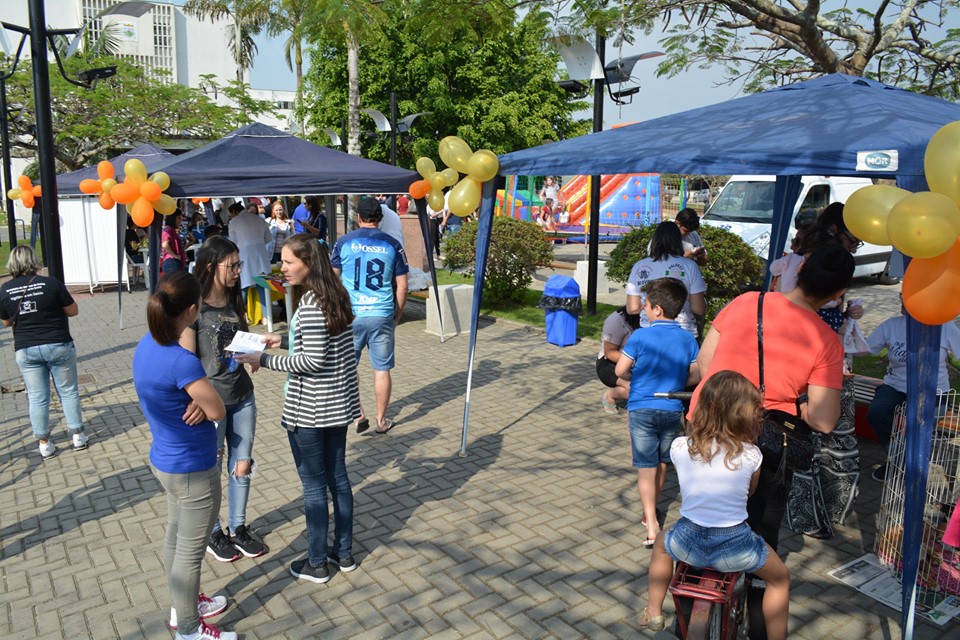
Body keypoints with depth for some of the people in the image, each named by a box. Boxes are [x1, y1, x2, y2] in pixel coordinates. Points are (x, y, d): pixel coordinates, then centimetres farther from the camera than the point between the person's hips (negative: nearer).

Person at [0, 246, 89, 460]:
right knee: (68, 391, 11)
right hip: (58, 346, -2)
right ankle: (77, 436, 16)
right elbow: (73, 311, -4)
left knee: (37, 398, 10)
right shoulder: (50, 283, -12)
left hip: (26, 350, 2)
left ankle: (44, 444, 16)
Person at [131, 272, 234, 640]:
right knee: (190, 551, 9)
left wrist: (198, 400, -14)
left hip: (167, 460, 9)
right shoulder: (182, 362, -30)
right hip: (192, 470, -9)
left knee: (176, 538, 25)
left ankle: (183, 606, 45)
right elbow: (218, 411, -20)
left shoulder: (146, 345, -3)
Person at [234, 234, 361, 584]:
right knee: (338, 477, 17)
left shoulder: (310, 302, -22)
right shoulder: (336, 294, 6)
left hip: (308, 409, -9)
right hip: (339, 403, 9)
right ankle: (344, 553, 31)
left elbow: (313, 361, -23)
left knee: (314, 485, 6)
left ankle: (317, 564, 21)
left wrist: (265, 360, -15)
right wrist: (284, 339, 14)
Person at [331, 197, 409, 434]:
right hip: (382, 315, 0)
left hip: (351, 314, 0)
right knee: (382, 369, 9)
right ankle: (382, 420, 17)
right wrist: (398, 314, 16)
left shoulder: (344, 242, 0)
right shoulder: (392, 245, 2)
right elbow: (402, 286, 4)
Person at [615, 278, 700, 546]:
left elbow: (620, 371, -10)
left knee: (646, 465, 1)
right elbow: (695, 376, 1)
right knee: (662, 462, 20)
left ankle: (651, 524, -5)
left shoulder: (640, 337, -15)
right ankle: (651, 509, 37)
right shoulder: (689, 339, -4)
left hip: (642, 408, -4)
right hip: (673, 410, 4)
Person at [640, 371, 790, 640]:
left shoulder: (679, 447, -9)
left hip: (687, 542, 1)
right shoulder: (751, 455, -11)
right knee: (780, 578, 30)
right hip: (735, 548, -1)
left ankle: (653, 612, 40)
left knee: (661, 542, 37)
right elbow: (750, 491, 6)